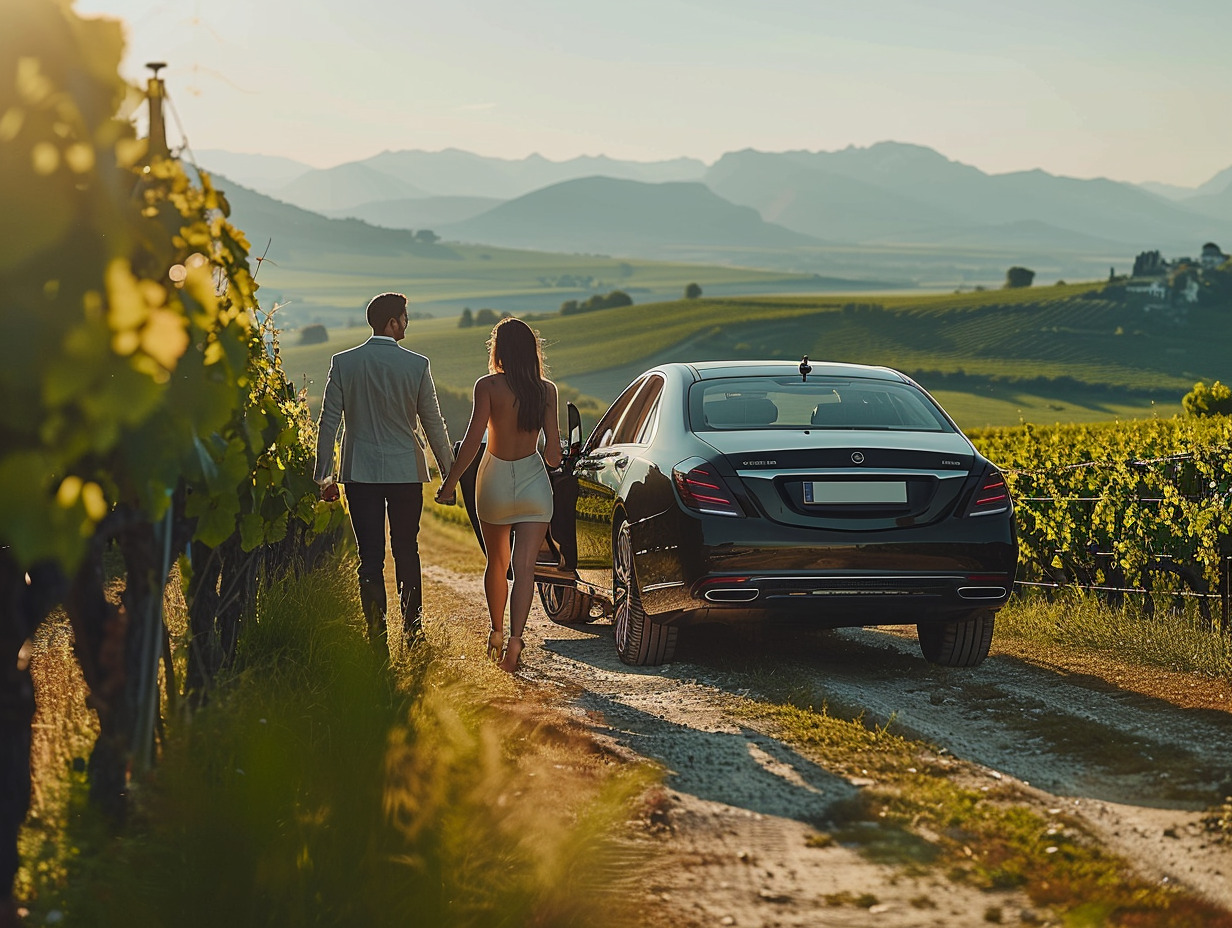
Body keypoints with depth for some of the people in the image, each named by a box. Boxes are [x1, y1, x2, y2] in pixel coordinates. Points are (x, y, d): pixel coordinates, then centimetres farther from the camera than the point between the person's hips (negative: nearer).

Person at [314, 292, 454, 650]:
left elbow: (328, 422, -2)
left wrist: (323, 475, 5)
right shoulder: (417, 365, -5)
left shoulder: (343, 363, -2)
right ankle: (412, 627, 16)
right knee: (406, 550, 14)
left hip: (360, 473, 0)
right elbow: (433, 424, -1)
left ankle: (376, 632, -3)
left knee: (370, 555, 2)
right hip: (406, 472, 0)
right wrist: (449, 473, 8)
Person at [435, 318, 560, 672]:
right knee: (524, 566, -4)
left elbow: (471, 442, -15)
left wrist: (449, 483, -6)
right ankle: (515, 638, -21)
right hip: (533, 481, 0)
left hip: (495, 480, 0)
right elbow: (553, 453, -5)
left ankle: (497, 633, 34)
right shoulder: (546, 390, -3)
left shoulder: (488, 386, -10)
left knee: (497, 563, 19)